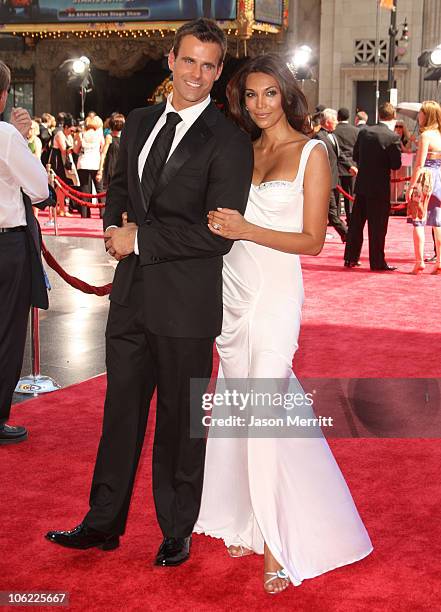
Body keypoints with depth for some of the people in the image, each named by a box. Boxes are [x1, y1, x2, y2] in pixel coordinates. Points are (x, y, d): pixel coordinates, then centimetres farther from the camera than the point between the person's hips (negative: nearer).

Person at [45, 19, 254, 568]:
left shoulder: (229, 142, -11)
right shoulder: (140, 122, 10)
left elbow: (218, 234, -17)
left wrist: (141, 238, -15)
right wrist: (114, 225, 1)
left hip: (185, 303, -6)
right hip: (132, 294, 6)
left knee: (179, 422, 9)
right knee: (121, 411, 15)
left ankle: (177, 532, 26)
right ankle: (104, 523, 30)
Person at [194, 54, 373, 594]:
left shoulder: (311, 153, -3)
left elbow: (312, 240, -7)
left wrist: (246, 229, -16)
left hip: (275, 295, -5)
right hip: (233, 291, 6)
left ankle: (281, 544, 4)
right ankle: (248, 521, 22)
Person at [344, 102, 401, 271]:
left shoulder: (364, 132, 2)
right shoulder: (393, 137, -12)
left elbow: (355, 156, 10)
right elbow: (396, 164, -12)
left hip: (361, 184, 5)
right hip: (380, 187, -5)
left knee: (356, 223, 13)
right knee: (378, 226, 3)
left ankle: (351, 258, 20)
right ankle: (377, 262, 8)